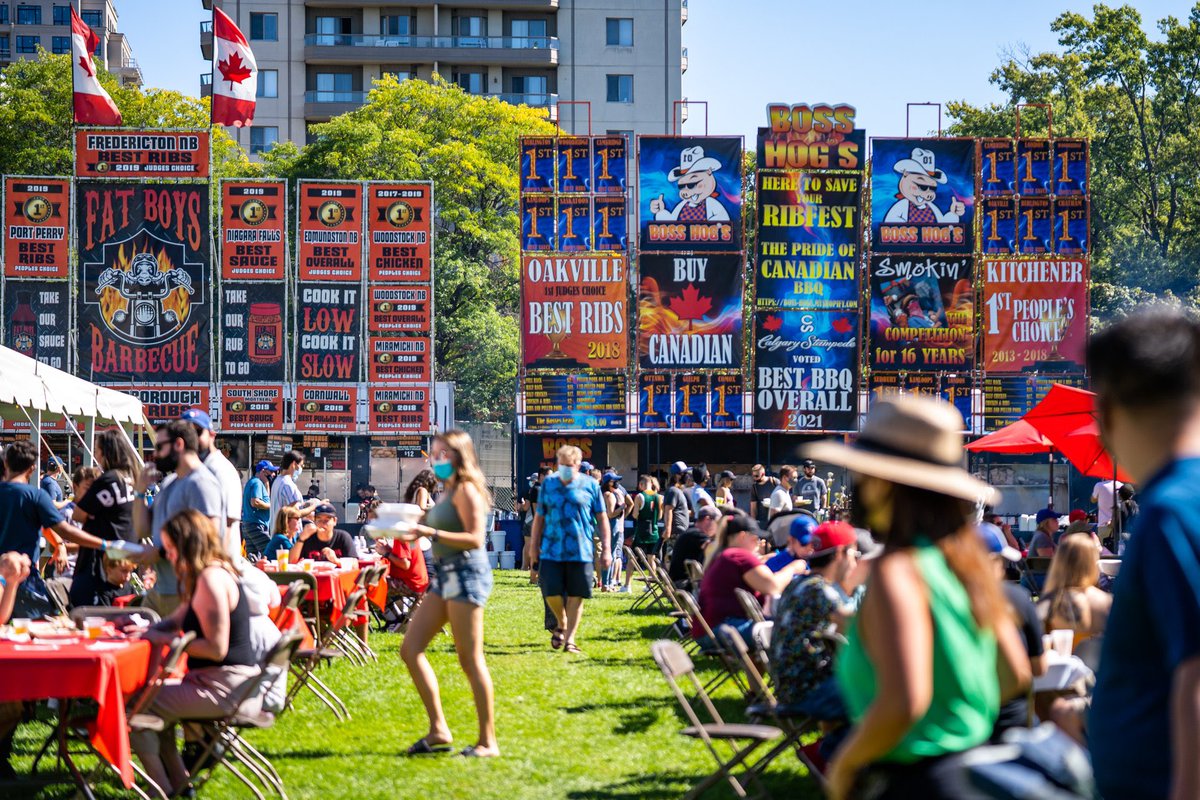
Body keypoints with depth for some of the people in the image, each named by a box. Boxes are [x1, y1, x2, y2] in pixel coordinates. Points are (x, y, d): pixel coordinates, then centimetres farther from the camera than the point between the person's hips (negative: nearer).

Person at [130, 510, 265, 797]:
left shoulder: (210, 579, -18)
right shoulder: (214, 573, 15)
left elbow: (216, 648, -22)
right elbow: (177, 620, 24)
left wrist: (164, 639, -14)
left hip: (226, 689, -11)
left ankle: (163, 789, 2)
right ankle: (178, 781, 25)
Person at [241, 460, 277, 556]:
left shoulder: (251, 482, 22)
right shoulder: (257, 483, -10)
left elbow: (265, 499, 26)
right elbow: (255, 502, -23)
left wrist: (267, 485, 15)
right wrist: (272, 505, -14)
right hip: (257, 525, -11)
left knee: (251, 555, 6)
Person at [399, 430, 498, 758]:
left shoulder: (466, 490, -10)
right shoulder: (448, 491, 17)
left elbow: (475, 538, -20)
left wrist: (432, 533, -25)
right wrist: (422, 523, 9)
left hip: (466, 573, -10)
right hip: (444, 576, 10)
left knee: (470, 660, -6)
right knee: (410, 650, 6)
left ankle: (488, 741, 0)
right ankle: (438, 730, 10)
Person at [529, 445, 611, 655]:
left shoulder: (590, 485, 3)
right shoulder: (548, 484, 7)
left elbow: (602, 518, 6)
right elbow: (539, 517, 13)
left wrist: (606, 549, 2)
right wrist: (534, 544, 9)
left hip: (581, 551, -1)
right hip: (552, 550, 1)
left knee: (576, 596, 0)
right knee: (551, 593, -5)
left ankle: (570, 639, 10)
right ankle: (561, 625, 24)